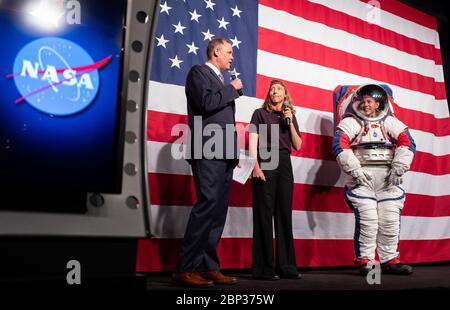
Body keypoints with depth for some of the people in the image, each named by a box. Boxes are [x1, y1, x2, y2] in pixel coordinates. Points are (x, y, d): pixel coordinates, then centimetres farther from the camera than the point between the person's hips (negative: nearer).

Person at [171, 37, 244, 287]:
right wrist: (232, 89, -1)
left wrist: (235, 151, 15)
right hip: (208, 152, -8)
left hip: (224, 154, 9)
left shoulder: (222, 80, 26)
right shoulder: (199, 72, 3)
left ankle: (208, 267, 6)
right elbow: (207, 102, -16)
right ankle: (185, 269, -12)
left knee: (218, 210, 3)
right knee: (208, 204, -17)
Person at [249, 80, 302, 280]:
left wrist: (290, 122, 0)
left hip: (284, 164, 5)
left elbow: (298, 146, 12)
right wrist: (255, 165, -17)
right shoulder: (260, 113, 8)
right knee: (264, 214, -7)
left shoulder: (290, 116, 19)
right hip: (265, 162, -4)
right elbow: (253, 141, -3)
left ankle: (286, 266, 10)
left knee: (284, 214, 4)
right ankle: (263, 268, -4)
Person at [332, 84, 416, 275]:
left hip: (388, 178, 3)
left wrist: (398, 169, -8)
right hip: (361, 177, -3)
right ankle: (365, 260, 1)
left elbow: (407, 143, 4)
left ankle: (390, 260, 14)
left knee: (391, 220, 2)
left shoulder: (390, 122, 14)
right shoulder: (350, 122, 6)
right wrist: (355, 170, -16)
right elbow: (339, 144, -7)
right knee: (367, 220, -10)